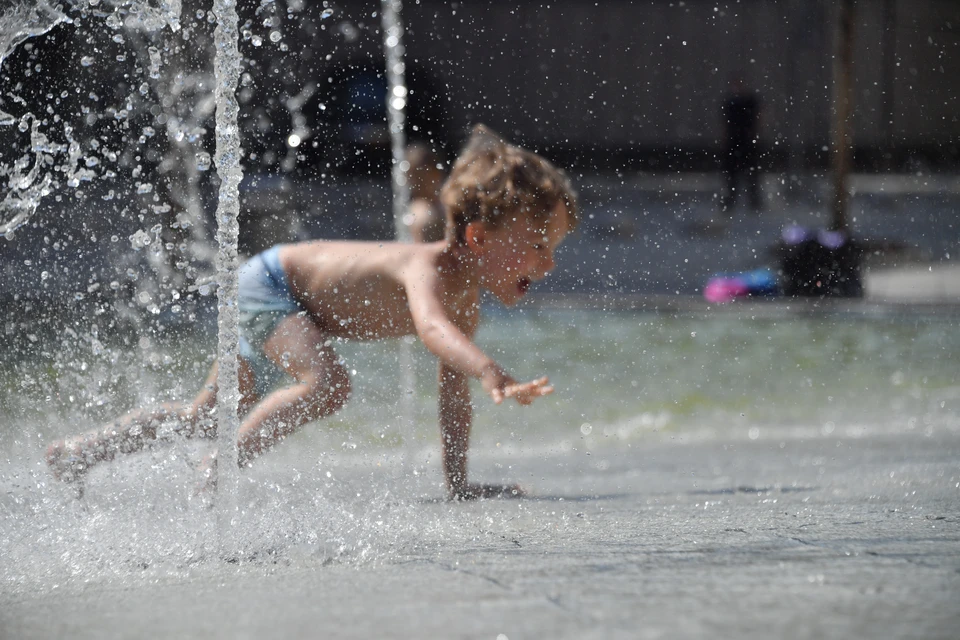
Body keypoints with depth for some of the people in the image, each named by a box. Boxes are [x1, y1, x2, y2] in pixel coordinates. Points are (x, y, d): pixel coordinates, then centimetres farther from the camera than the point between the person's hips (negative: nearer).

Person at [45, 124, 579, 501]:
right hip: (265, 284, -9)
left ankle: (82, 452, 42)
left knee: (209, 417, 23)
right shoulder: (430, 270, -39)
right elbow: (431, 326, -62)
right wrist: (492, 374, -79)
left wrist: (458, 481, -5)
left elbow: (454, 388, -3)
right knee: (327, 382, -35)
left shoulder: (467, 301, -12)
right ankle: (215, 477, -20)